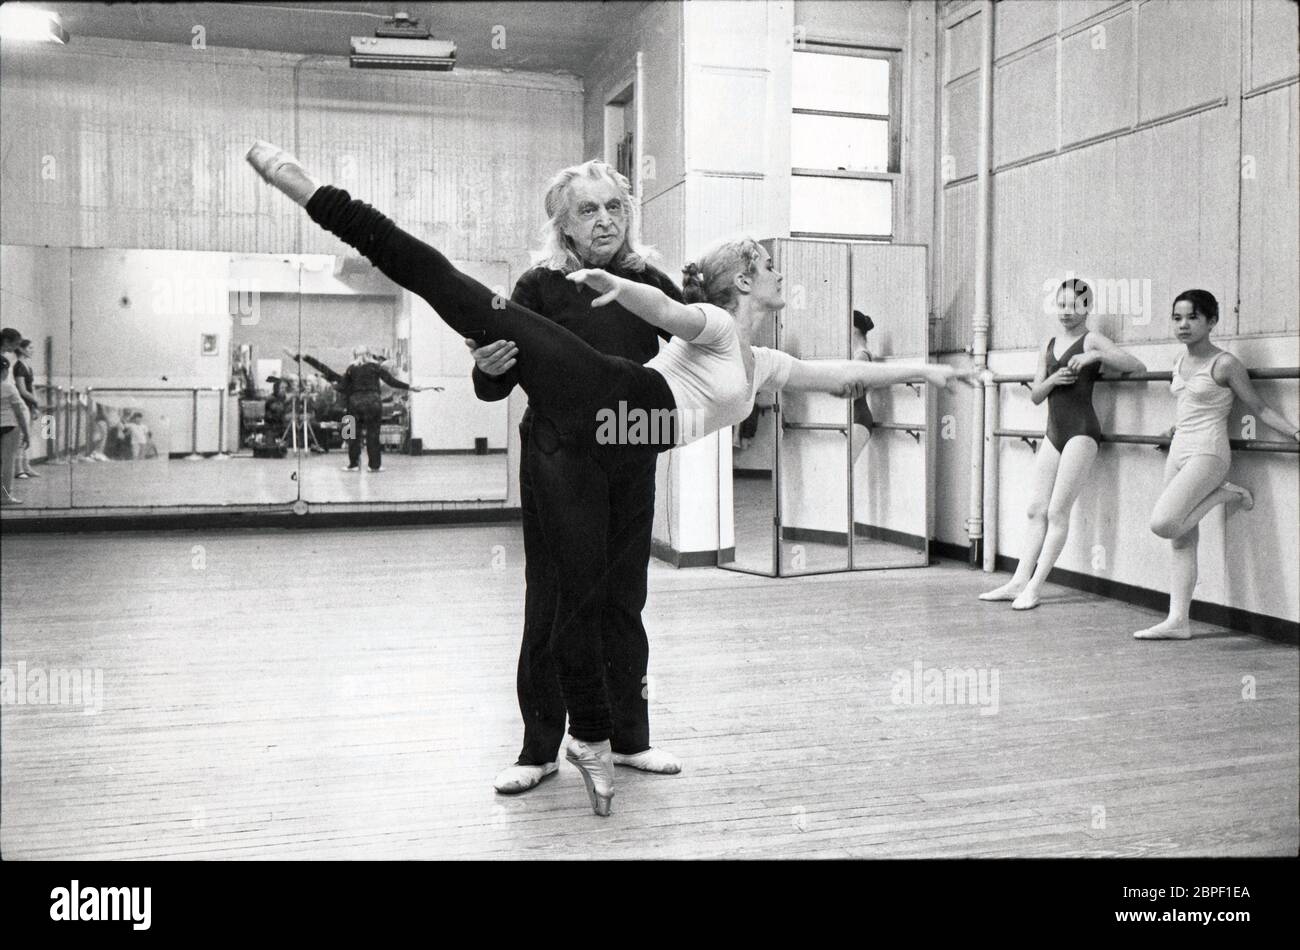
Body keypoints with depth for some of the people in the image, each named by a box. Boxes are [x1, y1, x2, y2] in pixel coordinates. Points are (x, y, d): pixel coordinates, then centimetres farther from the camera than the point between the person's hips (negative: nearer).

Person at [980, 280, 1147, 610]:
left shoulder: (1092, 341, -3)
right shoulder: (1049, 346, 15)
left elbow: (1138, 366, -14)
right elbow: (1035, 396, 12)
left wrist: (1096, 356, -24)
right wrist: (1052, 380, -8)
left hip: (1081, 433, -7)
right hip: (1054, 434, 7)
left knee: (1058, 511, -7)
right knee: (1036, 509, 5)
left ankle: (1035, 586, -5)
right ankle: (1020, 581, 7)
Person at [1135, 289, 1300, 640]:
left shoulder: (1224, 364, -9)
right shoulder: (1180, 361, 12)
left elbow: (1258, 407, -5)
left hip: (1207, 453, -7)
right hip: (1178, 452, 8)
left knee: (1163, 524, -23)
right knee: (1182, 542, 5)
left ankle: (1228, 494, 0)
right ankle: (1178, 620, 7)